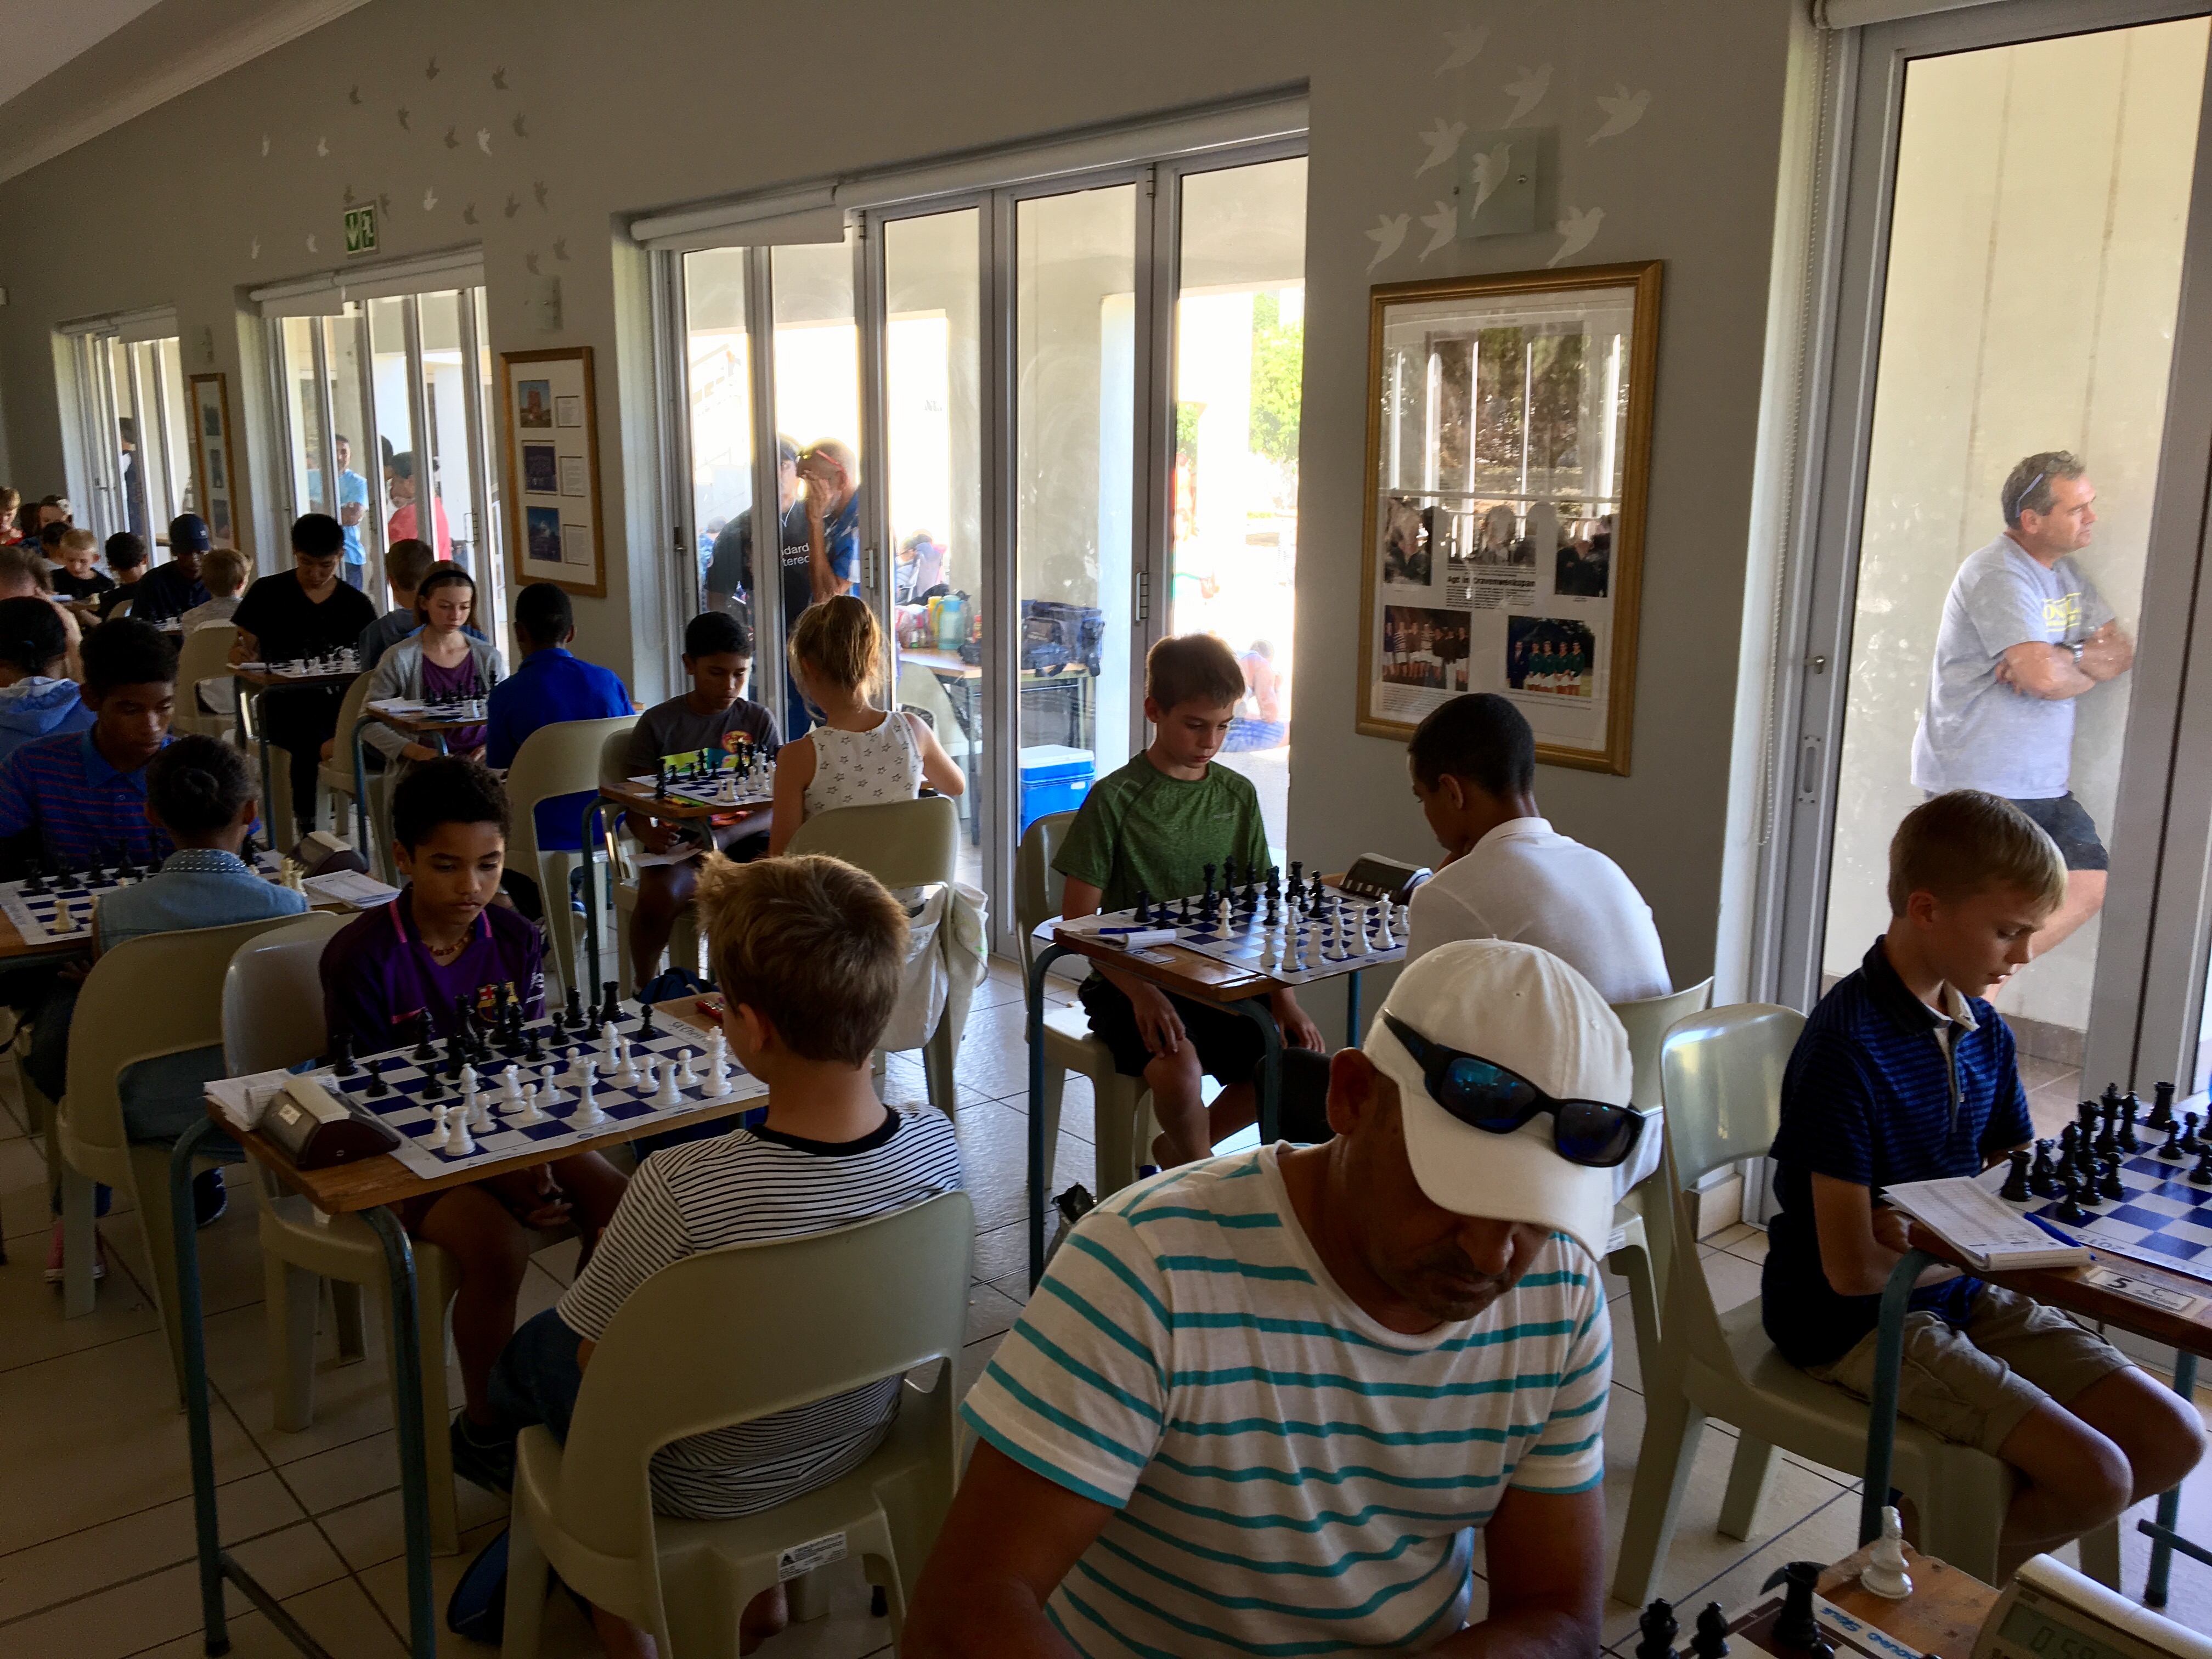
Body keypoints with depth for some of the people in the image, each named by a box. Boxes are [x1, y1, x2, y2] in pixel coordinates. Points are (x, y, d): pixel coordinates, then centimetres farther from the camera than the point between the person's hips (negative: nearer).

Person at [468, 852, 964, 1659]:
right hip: (860, 1443, 5)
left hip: (703, 1490, -4)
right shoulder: (936, 1144, -23)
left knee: (532, 1350, 23)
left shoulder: (678, 1191, -39)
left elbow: (596, 1355, -21)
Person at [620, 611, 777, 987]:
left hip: (744, 839, 1)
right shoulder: (659, 723, 6)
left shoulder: (759, 721, 8)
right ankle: (645, 990, -6)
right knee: (659, 896, -34)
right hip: (681, 840, -1)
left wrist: (725, 837, -18)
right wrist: (647, 832, -18)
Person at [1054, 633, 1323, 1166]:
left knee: (1296, 1064, -14)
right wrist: (1141, 992, -22)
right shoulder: (1115, 798, -8)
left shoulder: (1239, 796, 7)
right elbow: (1078, 918, -9)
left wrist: (1285, 1001, -4)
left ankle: (1177, 1151, 8)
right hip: (1129, 980, -5)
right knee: (1179, 1069, -32)